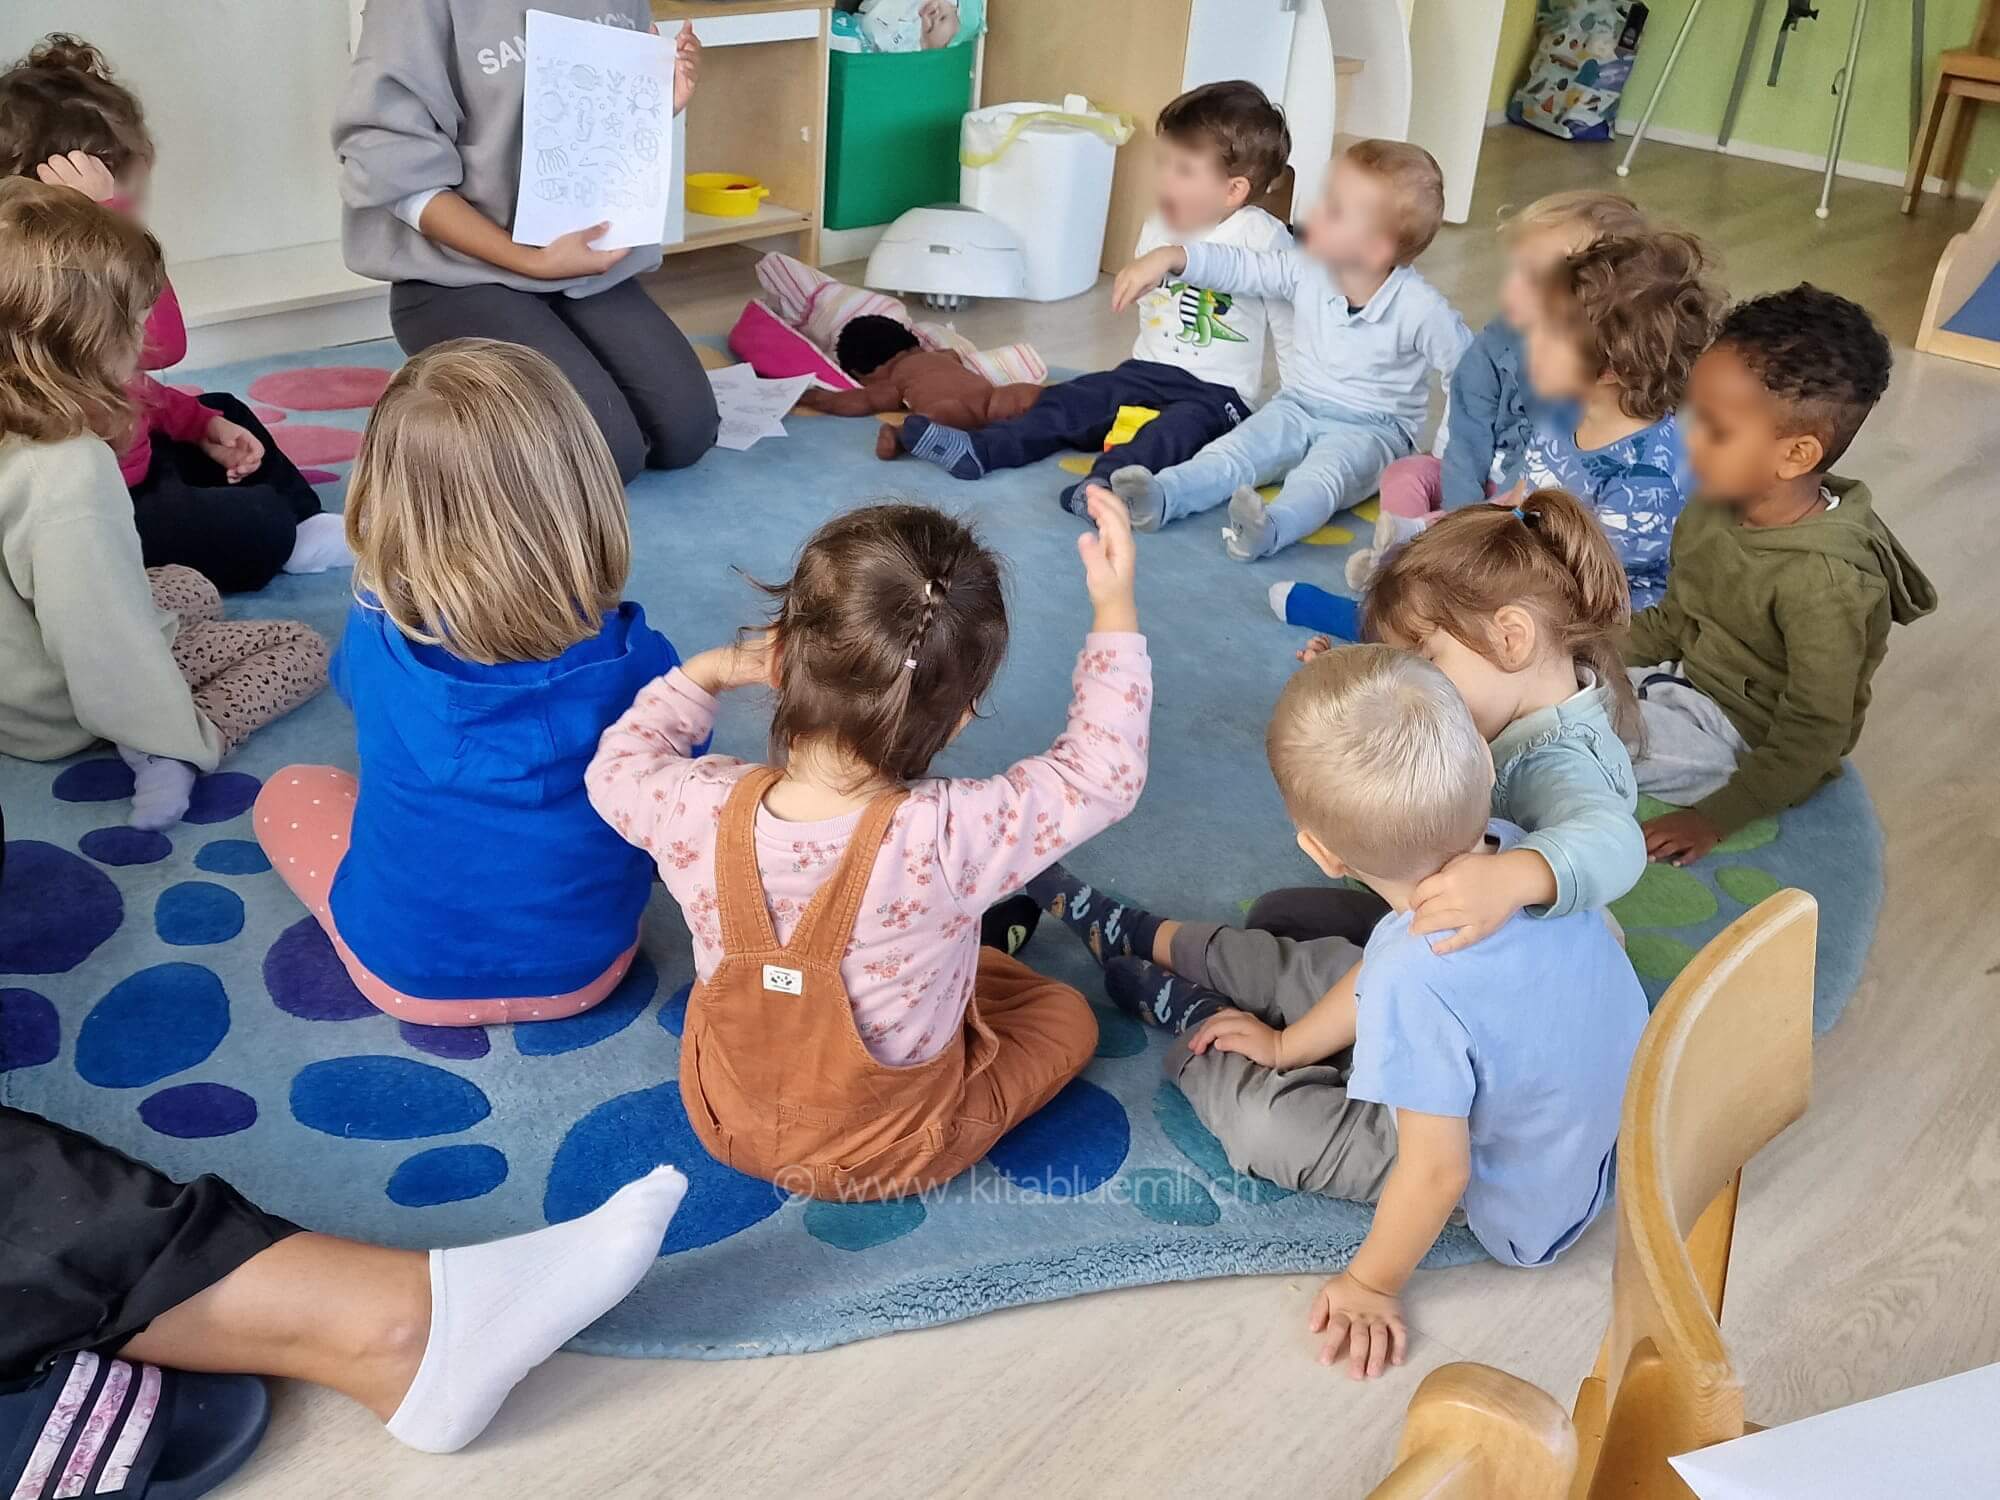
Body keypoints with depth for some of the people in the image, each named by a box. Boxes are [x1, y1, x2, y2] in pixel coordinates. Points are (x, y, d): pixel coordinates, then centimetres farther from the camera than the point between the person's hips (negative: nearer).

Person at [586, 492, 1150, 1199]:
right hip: (893, 1153, -3)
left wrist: (703, 673, 4)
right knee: (1066, 1014, 21)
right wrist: (1115, 612, -18)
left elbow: (618, 769, -4)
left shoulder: (699, 810, -29)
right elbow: (1100, 774, -21)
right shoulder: (948, 839, -39)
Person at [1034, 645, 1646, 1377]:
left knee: (1264, 1121, -2)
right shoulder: (1516, 850, -20)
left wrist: (1371, 1285, -11)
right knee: (1307, 970, 12)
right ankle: (1148, 937, 35)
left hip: (1517, 1203, -6)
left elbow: (1438, 1172, -30)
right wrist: (1288, 1043, 11)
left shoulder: (1419, 986, -43)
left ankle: (1186, 1015, 30)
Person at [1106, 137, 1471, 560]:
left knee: (1328, 468, -36)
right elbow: (1239, 266, -2)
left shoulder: (1420, 308, -18)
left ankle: (1273, 526, -63)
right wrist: (1170, 256, -13)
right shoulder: (1306, 270, -5)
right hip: (1298, 409, 5)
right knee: (1238, 449, -20)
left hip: (1370, 429, -5)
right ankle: (1160, 495, -39)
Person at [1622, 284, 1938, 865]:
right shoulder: (1717, 507, -6)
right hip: (1684, 676, 8)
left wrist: (1716, 818, -23)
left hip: (1746, 740, -8)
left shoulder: (1823, 580, -30)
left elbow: (1812, 735, -24)